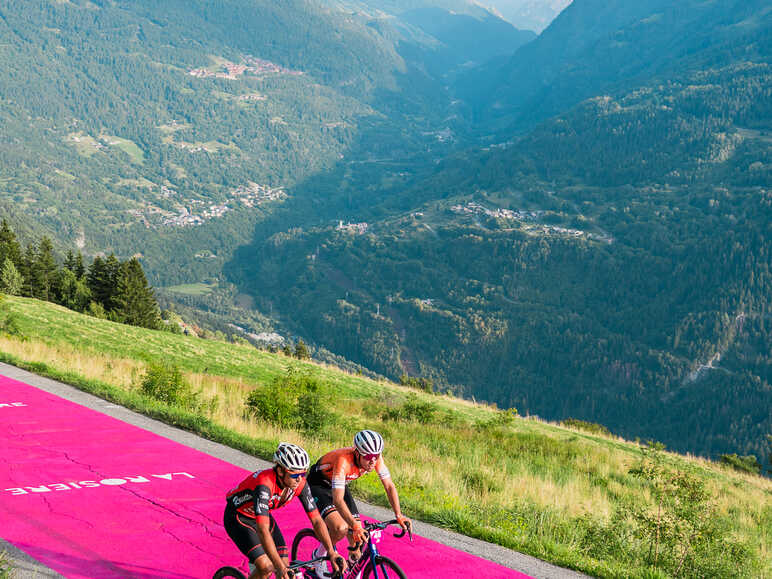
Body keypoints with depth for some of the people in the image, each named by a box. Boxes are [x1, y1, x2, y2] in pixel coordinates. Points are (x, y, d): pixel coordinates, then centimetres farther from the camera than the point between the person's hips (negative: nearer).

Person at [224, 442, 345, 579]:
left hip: (263, 515, 6)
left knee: (284, 565, -6)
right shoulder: (265, 484, -39)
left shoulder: (300, 483, -21)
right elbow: (263, 530, -45)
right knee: (266, 567, -21)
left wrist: (332, 553, -25)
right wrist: (280, 568, -51)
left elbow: (316, 520, -15)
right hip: (238, 517, -6)